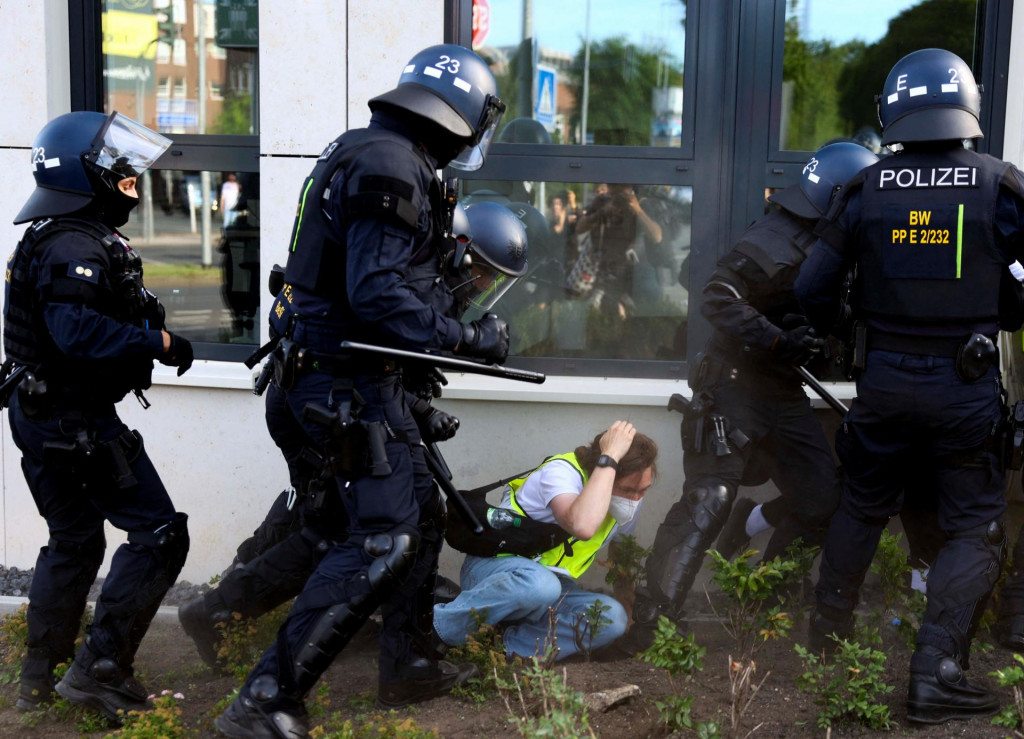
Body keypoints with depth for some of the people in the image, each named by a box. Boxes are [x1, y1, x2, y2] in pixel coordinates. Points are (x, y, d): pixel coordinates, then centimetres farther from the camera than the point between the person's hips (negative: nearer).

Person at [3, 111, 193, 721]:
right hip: (78, 420, -11)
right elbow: (78, 331, -34)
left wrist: (148, 327, 8)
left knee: (74, 541, 22)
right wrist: (159, 342, -26)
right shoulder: (77, 246, -20)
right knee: (159, 535, -5)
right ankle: (99, 670, -2)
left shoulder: (52, 238, 14)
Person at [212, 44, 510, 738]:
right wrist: (469, 338, -19)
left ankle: (407, 664, 30)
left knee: (423, 512, 18)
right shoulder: (391, 166, -17)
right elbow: (377, 295, -25)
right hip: (347, 383, -11)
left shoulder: (370, 154, 16)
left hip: (358, 375, 11)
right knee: (384, 536, -13)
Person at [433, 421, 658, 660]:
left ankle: (506, 646, -21)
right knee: (540, 584, -42)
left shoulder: (627, 502, 0)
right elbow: (582, 526, -45)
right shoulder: (562, 471, -23)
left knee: (613, 617, -21)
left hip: (548, 586, 7)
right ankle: (432, 628, -22)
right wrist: (609, 457, -38)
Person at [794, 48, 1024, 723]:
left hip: (883, 380, 3)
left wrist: (849, 327, 20)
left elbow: (813, 290, 0)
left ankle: (828, 635, 34)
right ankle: (937, 674, -2)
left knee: (863, 507, 22)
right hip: (967, 385, -2)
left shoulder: (865, 189, -2)